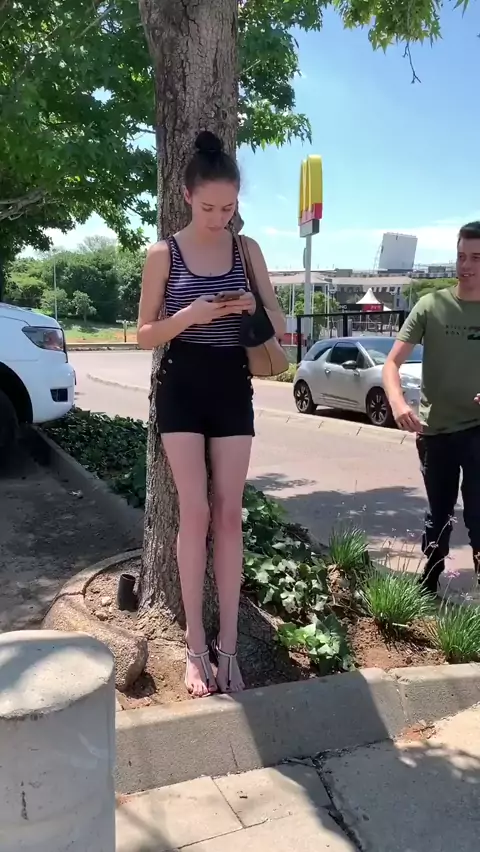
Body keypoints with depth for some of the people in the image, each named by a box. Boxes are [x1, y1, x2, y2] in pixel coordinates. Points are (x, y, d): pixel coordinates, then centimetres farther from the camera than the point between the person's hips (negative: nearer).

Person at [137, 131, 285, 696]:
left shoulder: (247, 250, 6)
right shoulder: (164, 254, -2)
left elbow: (279, 326, 7)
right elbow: (145, 335, -1)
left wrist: (253, 308, -15)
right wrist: (190, 315, -19)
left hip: (233, 387, 3)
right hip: (182, 388, -2)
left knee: (229, 514, 2)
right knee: (195, 512, -6)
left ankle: (228, 645, 11)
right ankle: (196, 647, 8)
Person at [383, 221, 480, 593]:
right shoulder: (431, 305, -4)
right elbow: (392, 362, -7)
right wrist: (398, 403, -28)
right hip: (434, 430, 1)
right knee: (439, 515, 14)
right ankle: (427, 587, 31)